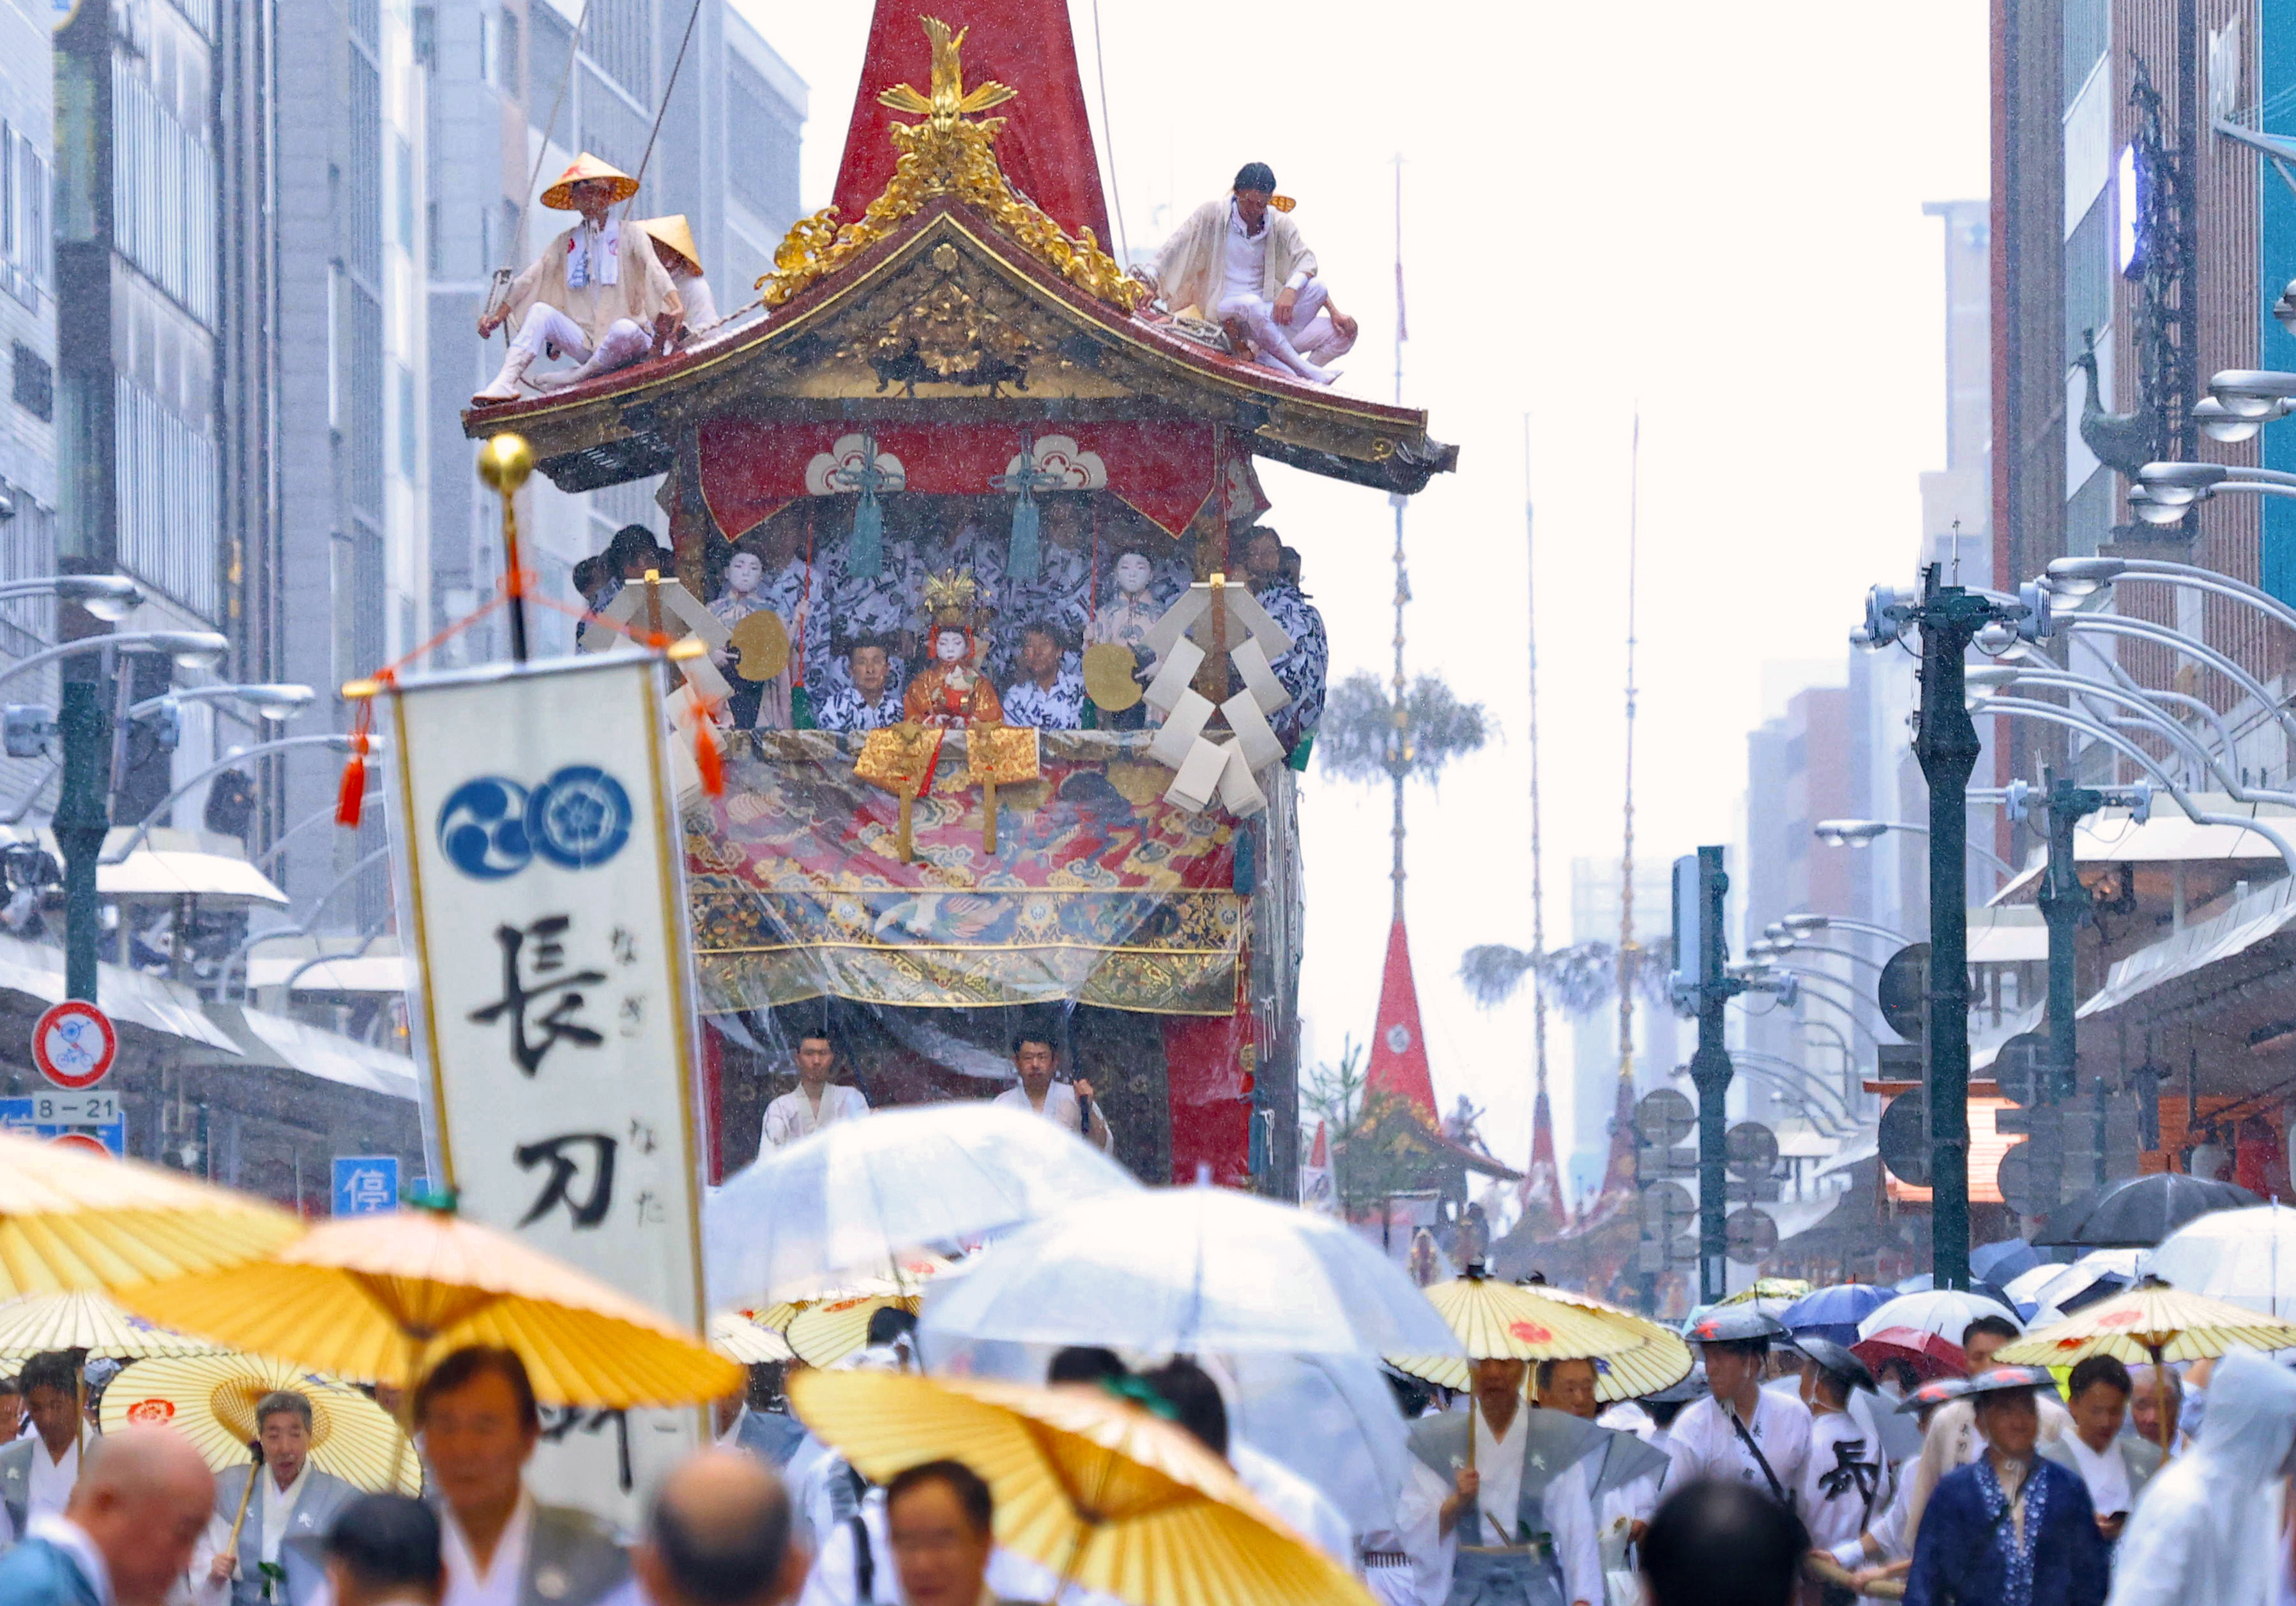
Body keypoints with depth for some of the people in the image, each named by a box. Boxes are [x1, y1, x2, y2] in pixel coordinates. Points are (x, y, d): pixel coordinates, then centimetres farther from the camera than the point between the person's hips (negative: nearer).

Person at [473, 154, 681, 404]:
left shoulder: (631, 237, 5)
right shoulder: (566, 243, 15)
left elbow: (655, 271, -11)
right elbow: (529, 278, 9)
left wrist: (676, 307, -31)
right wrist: (498, 316, -3)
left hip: (626, 347, -3)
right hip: (585, 342, 3)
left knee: (625, 330, -37)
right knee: (540, 310, -18)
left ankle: (563, 383, -26)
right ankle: (505, 383, -34)